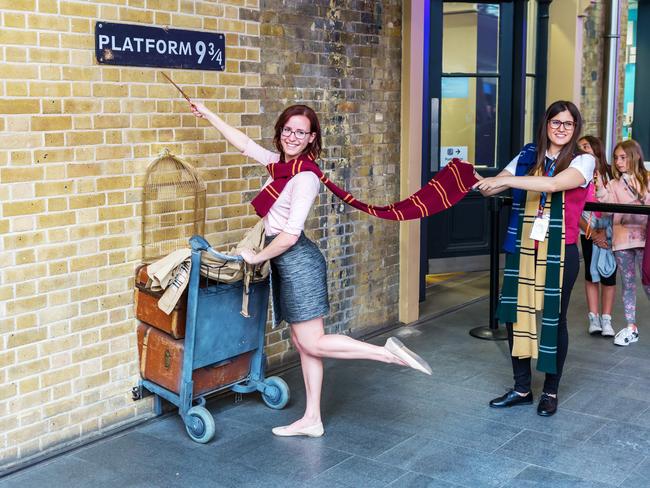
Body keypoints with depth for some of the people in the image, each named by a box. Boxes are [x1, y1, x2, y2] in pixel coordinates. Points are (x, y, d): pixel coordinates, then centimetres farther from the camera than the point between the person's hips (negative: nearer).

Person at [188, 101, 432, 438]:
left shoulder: (305, 177, -16)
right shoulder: (280, 162, 9)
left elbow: (290, 235, -19)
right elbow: (243, 143, 23)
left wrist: (258, 257, -7)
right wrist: (208, 115, 28)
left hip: (297, 261, -9)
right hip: (286, 264, 9)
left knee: (312, 344, -6)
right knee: (303, 344, 10)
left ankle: (388, 353, -3)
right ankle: (311, 420, 15)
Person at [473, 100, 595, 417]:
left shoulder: (583, 161, -4)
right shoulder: (527, 156, 8)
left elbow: (555, 183, -23)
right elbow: (492, 187, 4)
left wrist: (505, 180, -26)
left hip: (559, 253, -3)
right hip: (522, 250, 3)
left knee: (554, 319, 4)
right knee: (516, 315, 4)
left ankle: (551, 391, 21)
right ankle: (521, 388, 20)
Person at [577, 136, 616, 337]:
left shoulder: (610, 174, -5)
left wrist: (603, 230, -12)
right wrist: (593, 233, -11)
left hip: (609, 232, 0)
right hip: (588, 233, 0)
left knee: (608, 275, 0)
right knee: (591, 274, 3)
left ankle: (606, 319, 5)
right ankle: (593, 318, 8)